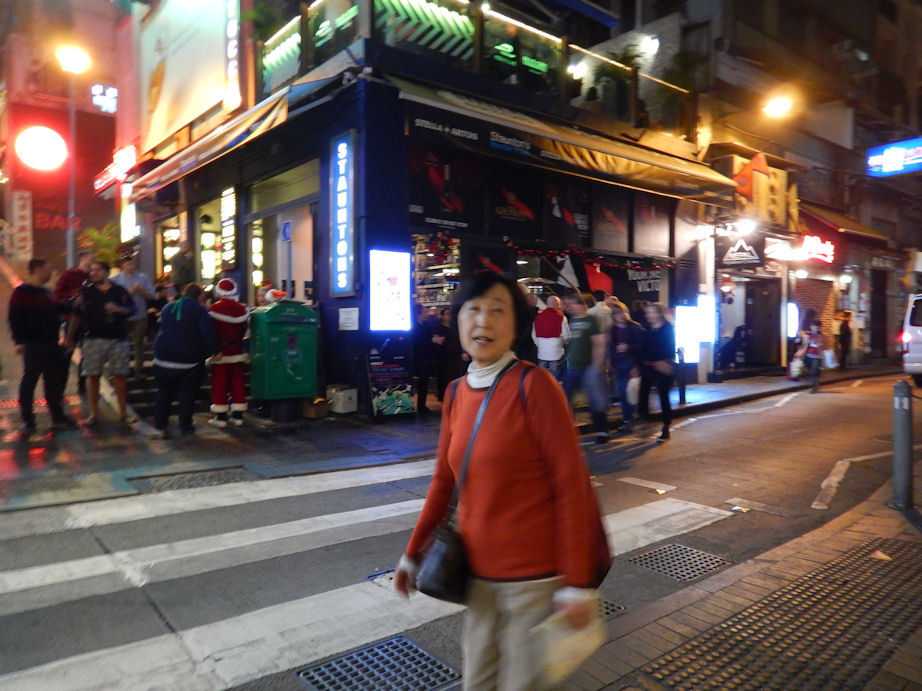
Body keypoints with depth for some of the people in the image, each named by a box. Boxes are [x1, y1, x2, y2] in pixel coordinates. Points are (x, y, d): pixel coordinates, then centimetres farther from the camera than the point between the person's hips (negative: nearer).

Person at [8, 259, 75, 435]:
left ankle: (58, 417, 20)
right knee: (29, 382, -1)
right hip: (33, 345, -8)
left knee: (54, 382, 12)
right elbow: (14, 318, -14)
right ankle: (28, 421, 6)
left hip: (51, 344, 8)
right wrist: (19, 341, -20)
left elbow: (55, 312, 28)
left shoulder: (46, 292, 16)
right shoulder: (21, 292, -8)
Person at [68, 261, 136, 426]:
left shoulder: (119, 290, 5)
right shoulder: (86, 291, 4)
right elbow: (77, 314, 3)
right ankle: (94, 413, 14)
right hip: (93, 339, 0)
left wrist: (117, 309, -15)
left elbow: (132, 309, 4)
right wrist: (70, 336, 1)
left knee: (119, 376, 4)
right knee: (93, 376, 3)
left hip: (118, 339, 0)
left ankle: (123, 412, 14)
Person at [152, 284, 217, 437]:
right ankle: (185, 425, 8)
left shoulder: (168, 307, 13)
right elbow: (208, 334, -17)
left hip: (164, 356, 5)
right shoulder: (200, 310, -8)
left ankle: (160, 425, 10)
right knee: (187, 393, 6)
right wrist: (212, 351, -8)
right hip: (189, 359, -4)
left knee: (164, 392, 14)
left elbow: (162, 329, 22)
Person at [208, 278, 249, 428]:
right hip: (237, 352, 3)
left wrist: (216, 350, -6)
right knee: (238, 383, 8)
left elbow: (211, 333, -12)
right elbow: (243, 331, 6)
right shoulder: (242, 309, -1)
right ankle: (237, 416, 11)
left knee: (219, 384, 3)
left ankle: (220, 417, 6)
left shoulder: (214, 309, -12)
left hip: (220, 354, -3)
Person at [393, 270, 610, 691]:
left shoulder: (533, 385, -17)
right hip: (478, 571, 6)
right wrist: (413, 552, 12)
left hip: (534, 575, -5)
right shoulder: (456, 392, 2)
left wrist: (578, 582, -16)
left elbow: (571, 485, -17)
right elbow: (444, 480, 10)